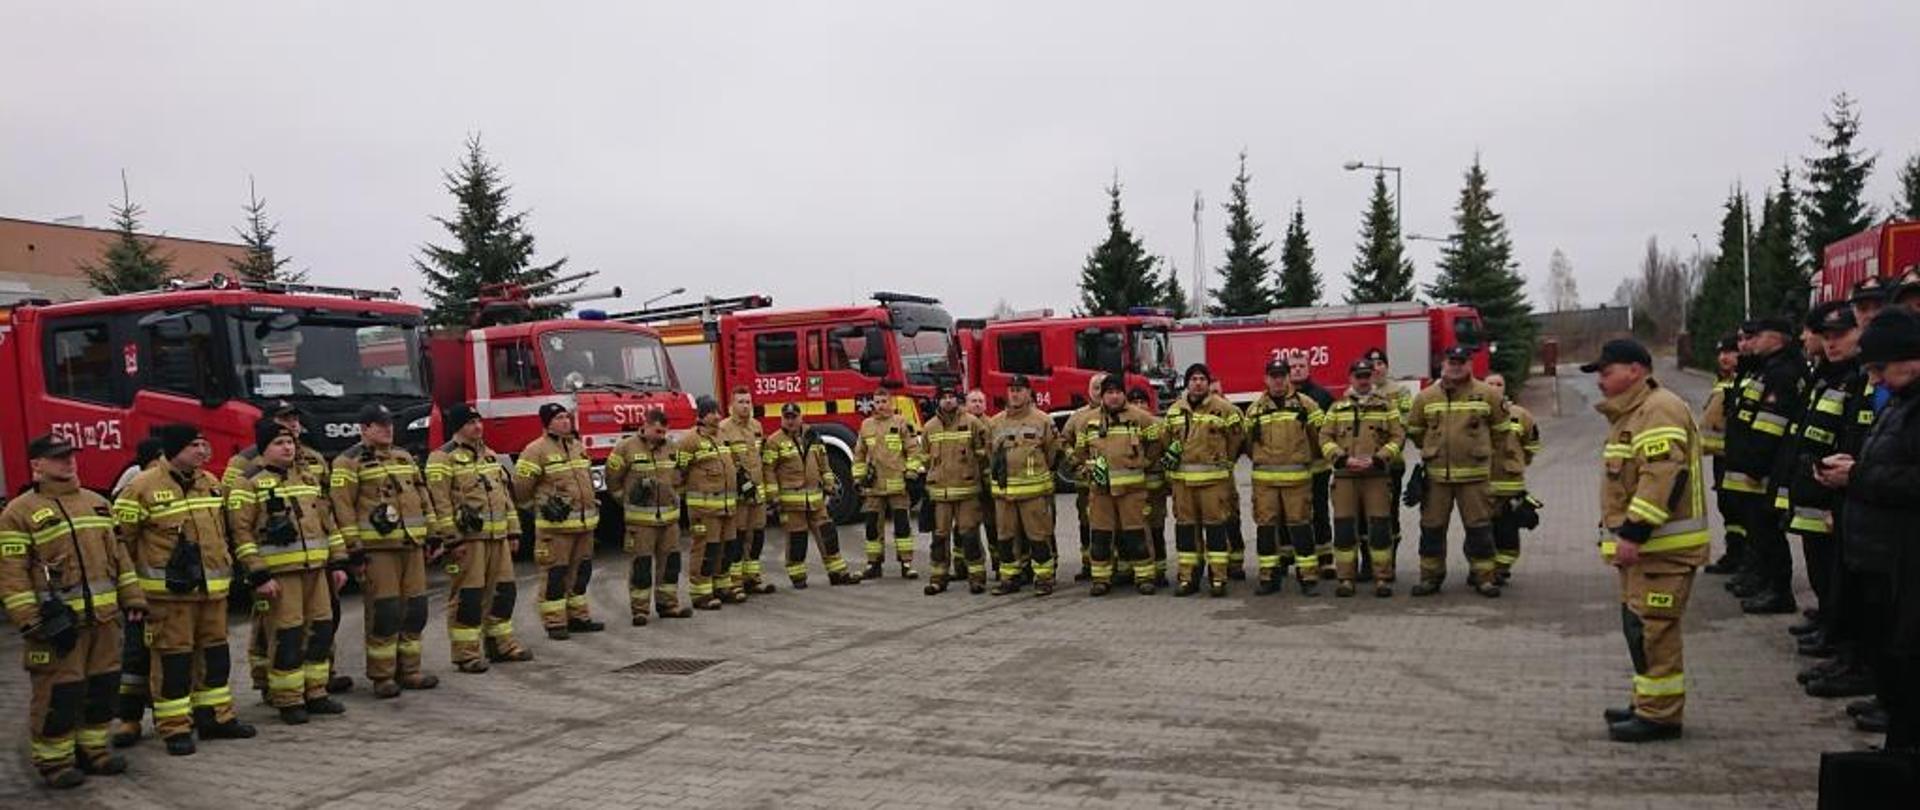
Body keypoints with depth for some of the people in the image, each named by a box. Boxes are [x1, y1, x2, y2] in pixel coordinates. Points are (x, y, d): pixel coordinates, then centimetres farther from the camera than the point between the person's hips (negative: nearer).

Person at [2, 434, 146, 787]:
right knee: (59, 692, -2)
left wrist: (132, 598, 11)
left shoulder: (97, 503, 14)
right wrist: (30, 621, -16)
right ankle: (54, 760, 11)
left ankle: (93, 748, 25)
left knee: (103, 686, 12)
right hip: (57, 622, -6)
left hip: (103, 617, 6)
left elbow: (118, 554, 18)